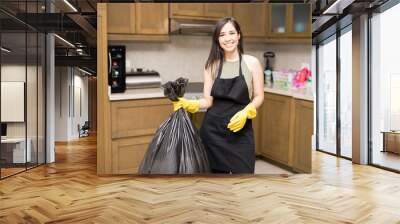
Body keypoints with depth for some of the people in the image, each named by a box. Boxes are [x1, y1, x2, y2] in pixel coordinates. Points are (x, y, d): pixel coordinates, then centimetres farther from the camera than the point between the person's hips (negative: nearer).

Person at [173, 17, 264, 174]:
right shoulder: (212, 65, 3)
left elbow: (259, 97, 2)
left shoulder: (252, 63, -1)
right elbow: (208, 100, 2)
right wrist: (191, 104, -16)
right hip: (213, 128, 2)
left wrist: (245, 113, -15)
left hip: (240, 129, -1)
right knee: (216, 172, 9)